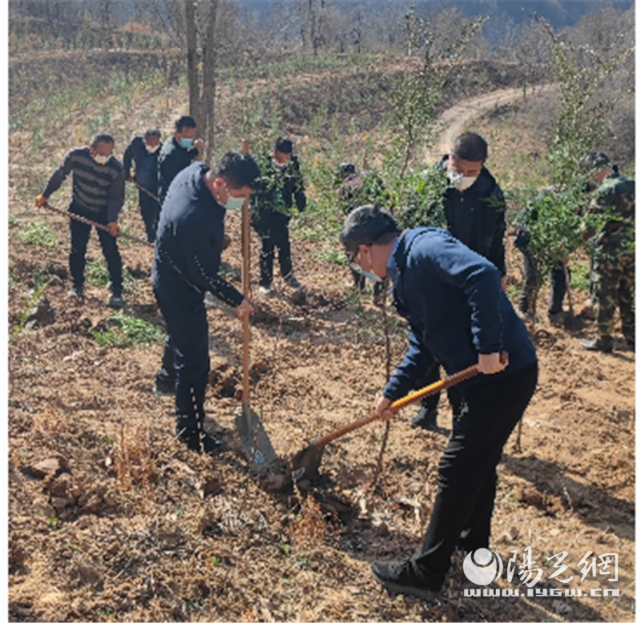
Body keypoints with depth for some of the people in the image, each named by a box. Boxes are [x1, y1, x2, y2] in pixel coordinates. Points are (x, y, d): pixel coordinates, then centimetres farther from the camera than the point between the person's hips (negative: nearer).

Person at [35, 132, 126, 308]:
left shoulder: (116, 169, -27)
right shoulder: (75, 156, -22)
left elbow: (117, 197, -17)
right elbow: (59, 175, -4)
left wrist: (112, 220, -31)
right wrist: (45, 195, 7)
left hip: (104, 212, -2)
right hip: (79, 210, 2)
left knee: (111, 251, -5)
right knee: (77, 250, 7)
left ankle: (117, 292, 4)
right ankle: (77, 286, 25)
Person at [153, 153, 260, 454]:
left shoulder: (196, 170, -15)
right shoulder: (196, 220, -40)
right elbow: (204, 275, -27)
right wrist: (236, 300, -13)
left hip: (169, 277, 10)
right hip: (180, 290, -10)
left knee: (181, 334, 33)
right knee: (194, 361, 3)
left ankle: (167, 378, 59)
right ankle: (189, 429, 19)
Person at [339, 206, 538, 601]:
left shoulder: (423, 248, -16)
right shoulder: (405, 272, 14)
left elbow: (483, 275, -33)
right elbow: (424, 343, 19)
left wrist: (488, 346, -29)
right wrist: (394, 391, 16)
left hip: (503, 373, -10)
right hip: (487, 377, 10)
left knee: (458, 471, -2)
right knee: (479, 461, 24)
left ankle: (426, 573, 10)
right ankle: (474, 542, 44)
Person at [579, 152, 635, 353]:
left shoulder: (606, 190, -18)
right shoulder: (632, 185, 6)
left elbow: (590, 224, -18)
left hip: (611, 250, -7)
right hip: (631, 249, 7)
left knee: (604, 296, 4)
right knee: (626, 295, 18)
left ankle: (604, 340, 11)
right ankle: (630, 337, 24)